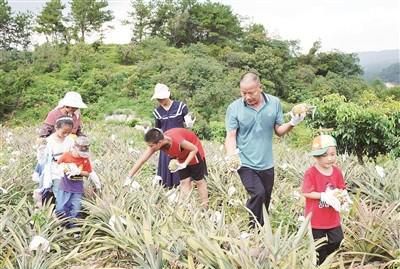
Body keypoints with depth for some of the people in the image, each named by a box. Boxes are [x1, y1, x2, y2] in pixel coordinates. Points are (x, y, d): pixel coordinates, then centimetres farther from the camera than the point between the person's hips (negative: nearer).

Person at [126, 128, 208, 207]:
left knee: (199, 180, 5)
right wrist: (129, 178, -23)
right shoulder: (155, 143, -25)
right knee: (184, 181, 2)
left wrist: (185, 164, -32)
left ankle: (205, 207, 17)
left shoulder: (177, 141, -43)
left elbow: (195, 149, -26)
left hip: (193, 151, -5)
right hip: (183, 155, 5)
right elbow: (141, 160, -22)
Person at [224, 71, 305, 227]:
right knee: (258, 194, -23)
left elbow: (279, 131, 5)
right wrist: (232, 156, -24)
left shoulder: (274, 103, -1)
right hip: (245, 163, -3)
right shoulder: (234, 108, -9)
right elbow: (231, 136, -8)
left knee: (264, 202, 13)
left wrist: (292, 124, -14)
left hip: (266, 164, 4)